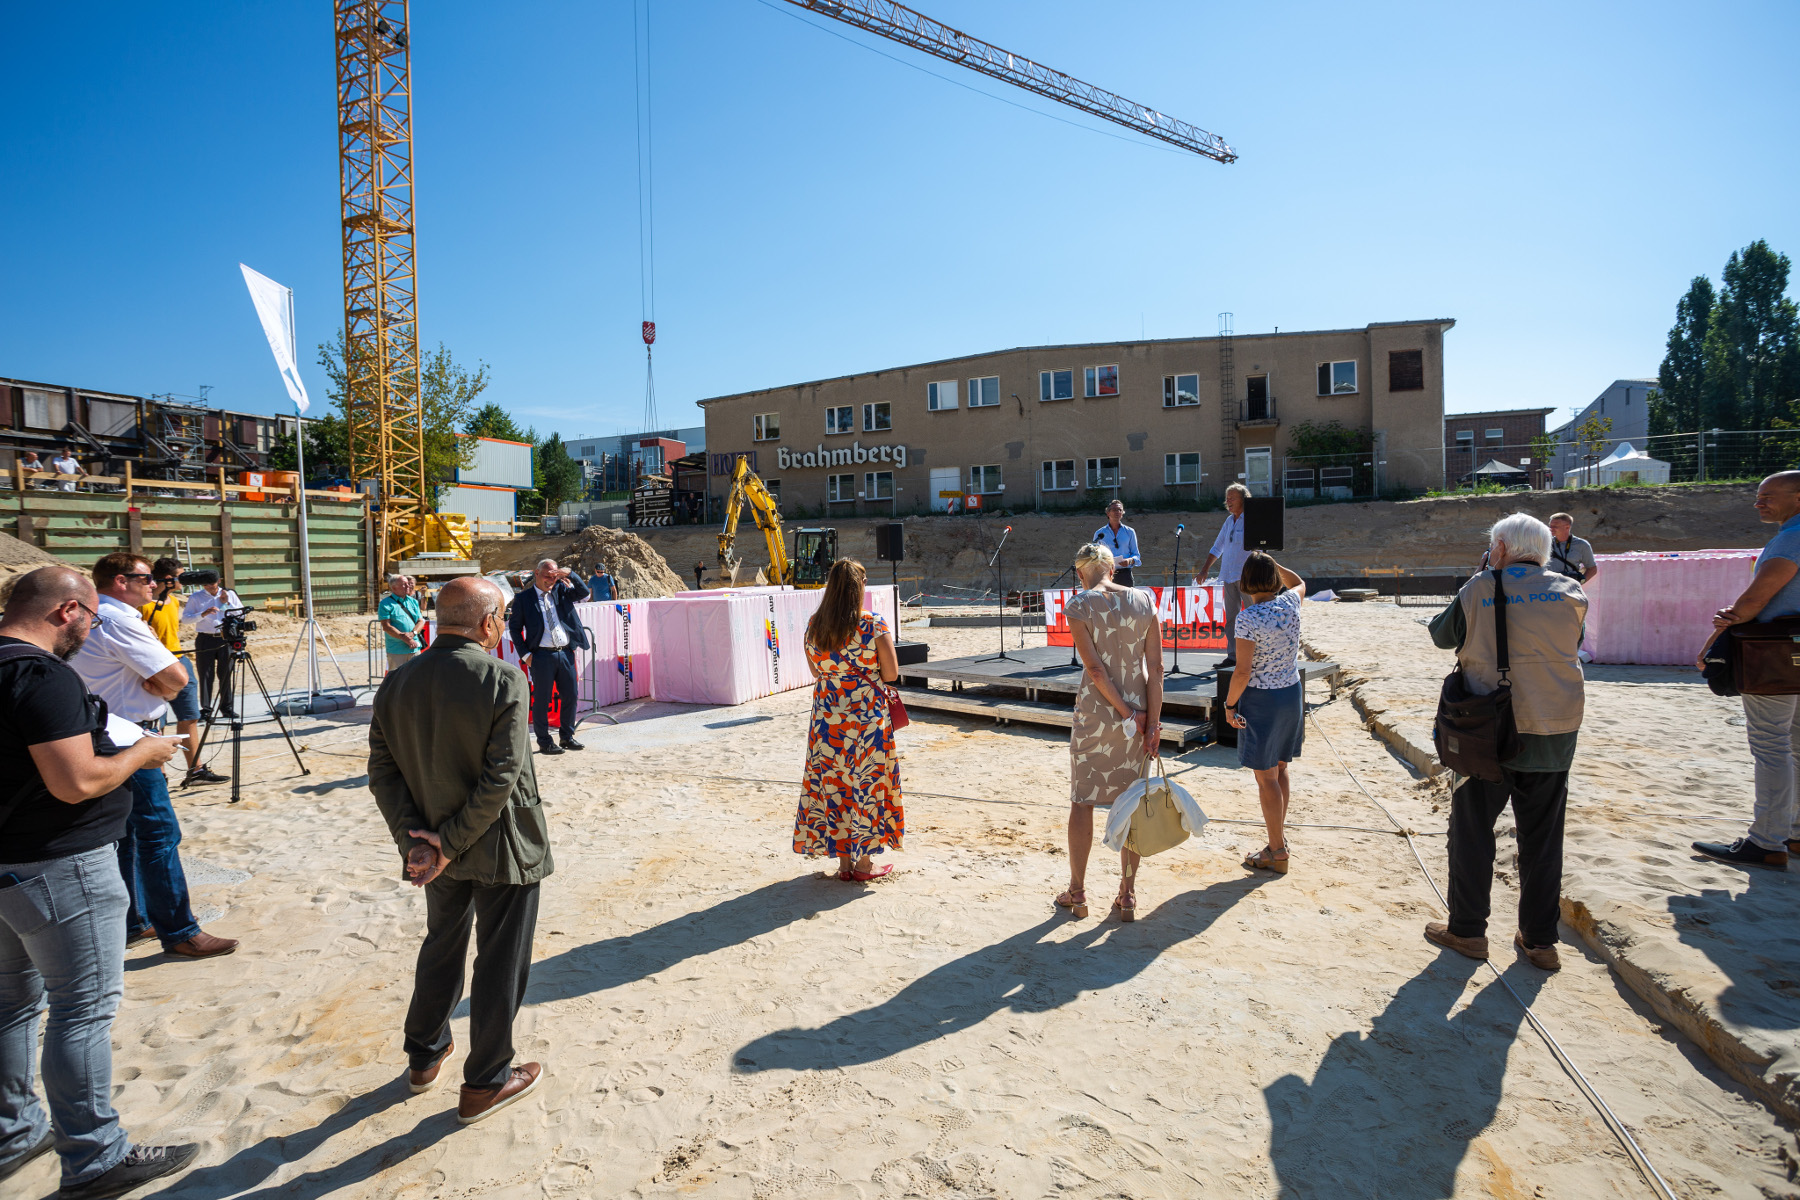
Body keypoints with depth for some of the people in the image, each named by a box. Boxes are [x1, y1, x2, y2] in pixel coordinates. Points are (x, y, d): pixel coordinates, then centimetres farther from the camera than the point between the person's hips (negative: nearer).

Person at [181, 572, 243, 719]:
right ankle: (206, 709, 6)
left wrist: (227, 603, -4)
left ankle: (227, 708, 10)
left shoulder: (229, 594, 10)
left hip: (226, 639, 1)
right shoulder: (196, 597, 4)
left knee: (226, 674, 4)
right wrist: (203, 614, -18)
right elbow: (185, 619, -3)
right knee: (206, 675, 0)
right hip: (205, 639, -1)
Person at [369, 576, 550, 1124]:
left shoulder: (396, 685, -2)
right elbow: (500, 778, -24)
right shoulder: (503, 679, -20)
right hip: (503, 850, -6)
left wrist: (414, 839, -7)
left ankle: (424, 1057, 43)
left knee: (442, 947, 26)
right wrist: (451, 844, -15)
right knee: (500, 962, 10)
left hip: (437, 849, 6)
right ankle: (484, 1084, 24)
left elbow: (383, 774, -3)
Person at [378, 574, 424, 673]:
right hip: (396, 650, -5)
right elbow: (386, 627, -10)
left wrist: (412, 633, -12)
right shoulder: (386, 603, -3)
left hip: (415, 648, 5)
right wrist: (404, 638, -20)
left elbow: (421, 621, 9)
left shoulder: (413, 601, 14)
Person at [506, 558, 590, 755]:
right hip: (542, 656, -4)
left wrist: (569, 575, -10)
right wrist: (525, 655, -7)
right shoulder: (523, 598, 0)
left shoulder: (561, 590, 11)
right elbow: (514, 628, 1)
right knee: (542, 700, 3)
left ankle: (567, 737, 23)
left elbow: (583, 593, 3)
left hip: (566, 653, 4)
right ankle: (544, 742, 13)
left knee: (570, 696, 9)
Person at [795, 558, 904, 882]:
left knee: (833, 784, 11)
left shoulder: (814, 626, 0)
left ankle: (844, 861, 20)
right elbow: (891, 674, -9)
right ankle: (863, 863, 17)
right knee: (866, 783, 8)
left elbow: (815, 671, 10)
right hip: (867, 717, -3)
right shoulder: (874, 626, -12)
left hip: (827, 715, 4)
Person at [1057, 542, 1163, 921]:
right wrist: (1153, 721, -1)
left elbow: (1095, 667, -14)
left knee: (1082, 801, 10)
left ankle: (1077, 892, 21)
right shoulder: (1144, 601, 2)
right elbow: (1155, 667, -2)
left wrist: (1127, 714, -9)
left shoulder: (1078, 605, -8)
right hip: (1140, 707, 3)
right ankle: (1128, 896, 19)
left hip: (1096, 711, -3)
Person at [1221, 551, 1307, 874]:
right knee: (1279, 770, 20)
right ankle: (1279, 837, 34)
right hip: (1292, 693, 7)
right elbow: (1299, 583, 24)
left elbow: (1243, 671, -20)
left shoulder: (1248, 618, -21)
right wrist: (1270, 561, 17)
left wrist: (1229, 705, -8)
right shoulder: (1290, 603, -3)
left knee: (1265, 777, 3)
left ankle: (1277, 852, 11)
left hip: (1261, 700, -7)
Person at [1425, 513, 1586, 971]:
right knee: (1542, 835, 13)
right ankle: (1540, 940, 20)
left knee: (1472, 828, 9)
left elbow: (1441, 635, 6)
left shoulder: (1480, 589, -7)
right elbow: (1572, 641, 14)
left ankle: (1468, 930, 16)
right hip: (1555, 728, 3)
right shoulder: (1571, 592, 1)